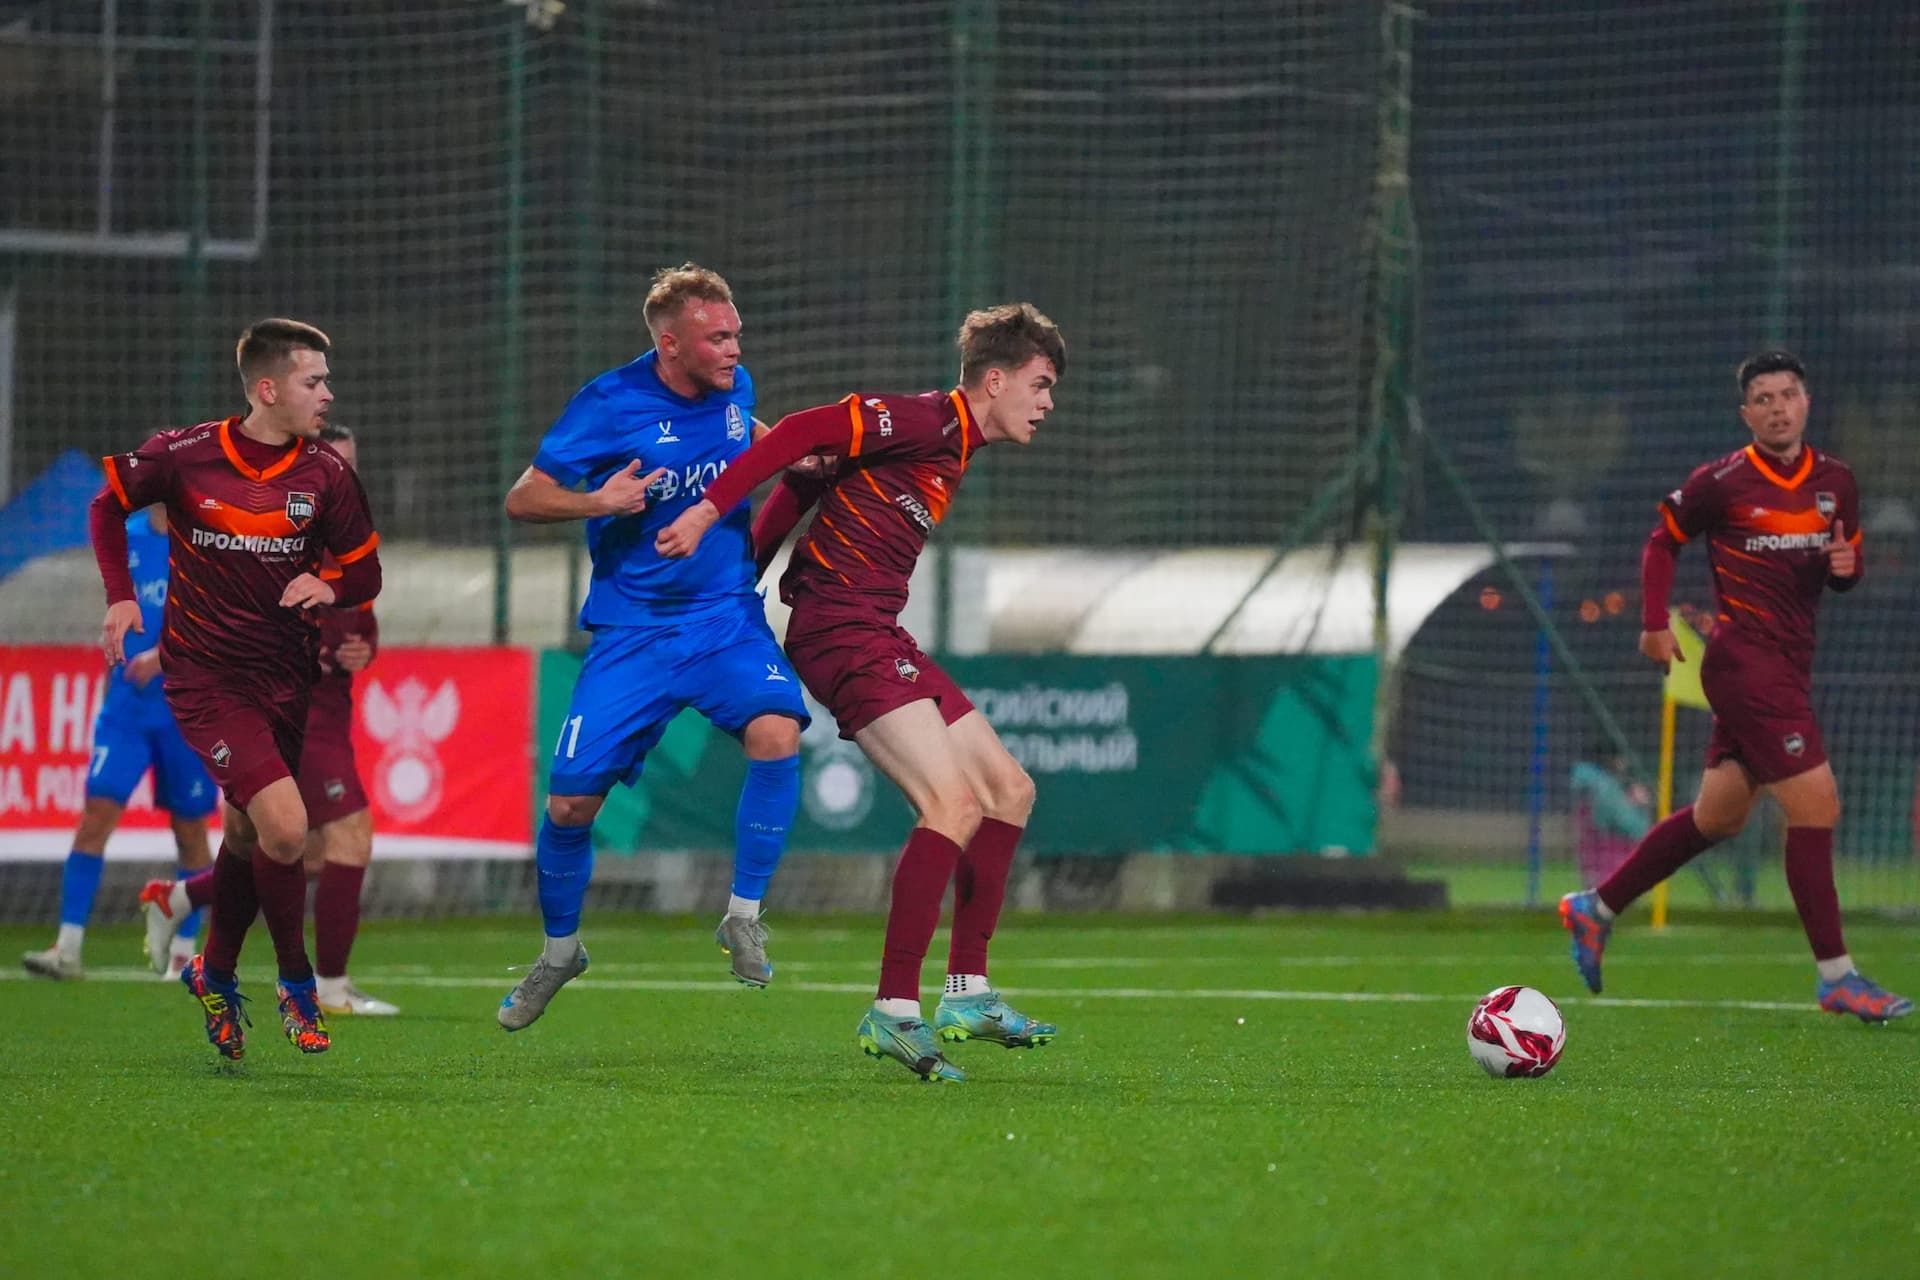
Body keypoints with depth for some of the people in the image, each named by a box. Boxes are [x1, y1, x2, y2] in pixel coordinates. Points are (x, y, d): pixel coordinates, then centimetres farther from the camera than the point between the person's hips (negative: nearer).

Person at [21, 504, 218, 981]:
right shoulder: (127, 536, 8)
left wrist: (164, 654, -28)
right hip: (127, 706, 3)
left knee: (189, 829, 5)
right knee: (97, 812, -9)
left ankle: (184, 951, 18)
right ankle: (68, 949, -11)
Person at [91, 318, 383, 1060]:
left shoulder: (326, 474, -4)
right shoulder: (184, 457, -12)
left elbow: (366, 574, 4)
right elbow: (109, 504, 6)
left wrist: (331, 589, -18)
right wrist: (120, 596, -3)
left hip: (284, 676, 4)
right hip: (204, 674, -4)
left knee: (247, 836, 16)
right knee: (285, 827, -18)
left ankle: (216, 976, 41)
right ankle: (297, 985, 2)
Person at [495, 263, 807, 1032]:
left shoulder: (734, 389, 1)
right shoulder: (610, 405, -13)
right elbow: (523, 499, -8)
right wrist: (597, 502, -25)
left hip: (727, 620, 2)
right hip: (631, 631, -2)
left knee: (776, 733, -27)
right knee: (571, 801, -3)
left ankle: (743, 918, -12)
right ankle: (559, 950, 25)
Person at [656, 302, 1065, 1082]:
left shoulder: (954, 448, 18)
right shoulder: (929, 422, -11)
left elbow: (808, 478, 21)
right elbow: (804, 434, -18)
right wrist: (711, 508, -23)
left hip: (878, 635, 11)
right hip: (842, 628, -11)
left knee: (1008, 790, 11)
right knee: (953, 801, -22)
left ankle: (968, 994, 17)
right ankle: (893, 1011, -23)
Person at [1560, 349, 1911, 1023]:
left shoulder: (1835, 480, 9)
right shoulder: (1723, 482, -7)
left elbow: (1847, 567, 19)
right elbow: (1663, 541, 4)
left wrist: (1846, 566, -4)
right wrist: (1655, 624, -4)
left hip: (1789, 664, 8)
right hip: (1744, 659, -8)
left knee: (1719, 815, 14)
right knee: (1816, 804, -13)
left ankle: (1596, 907, 29)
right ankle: (1835, 977, -8)